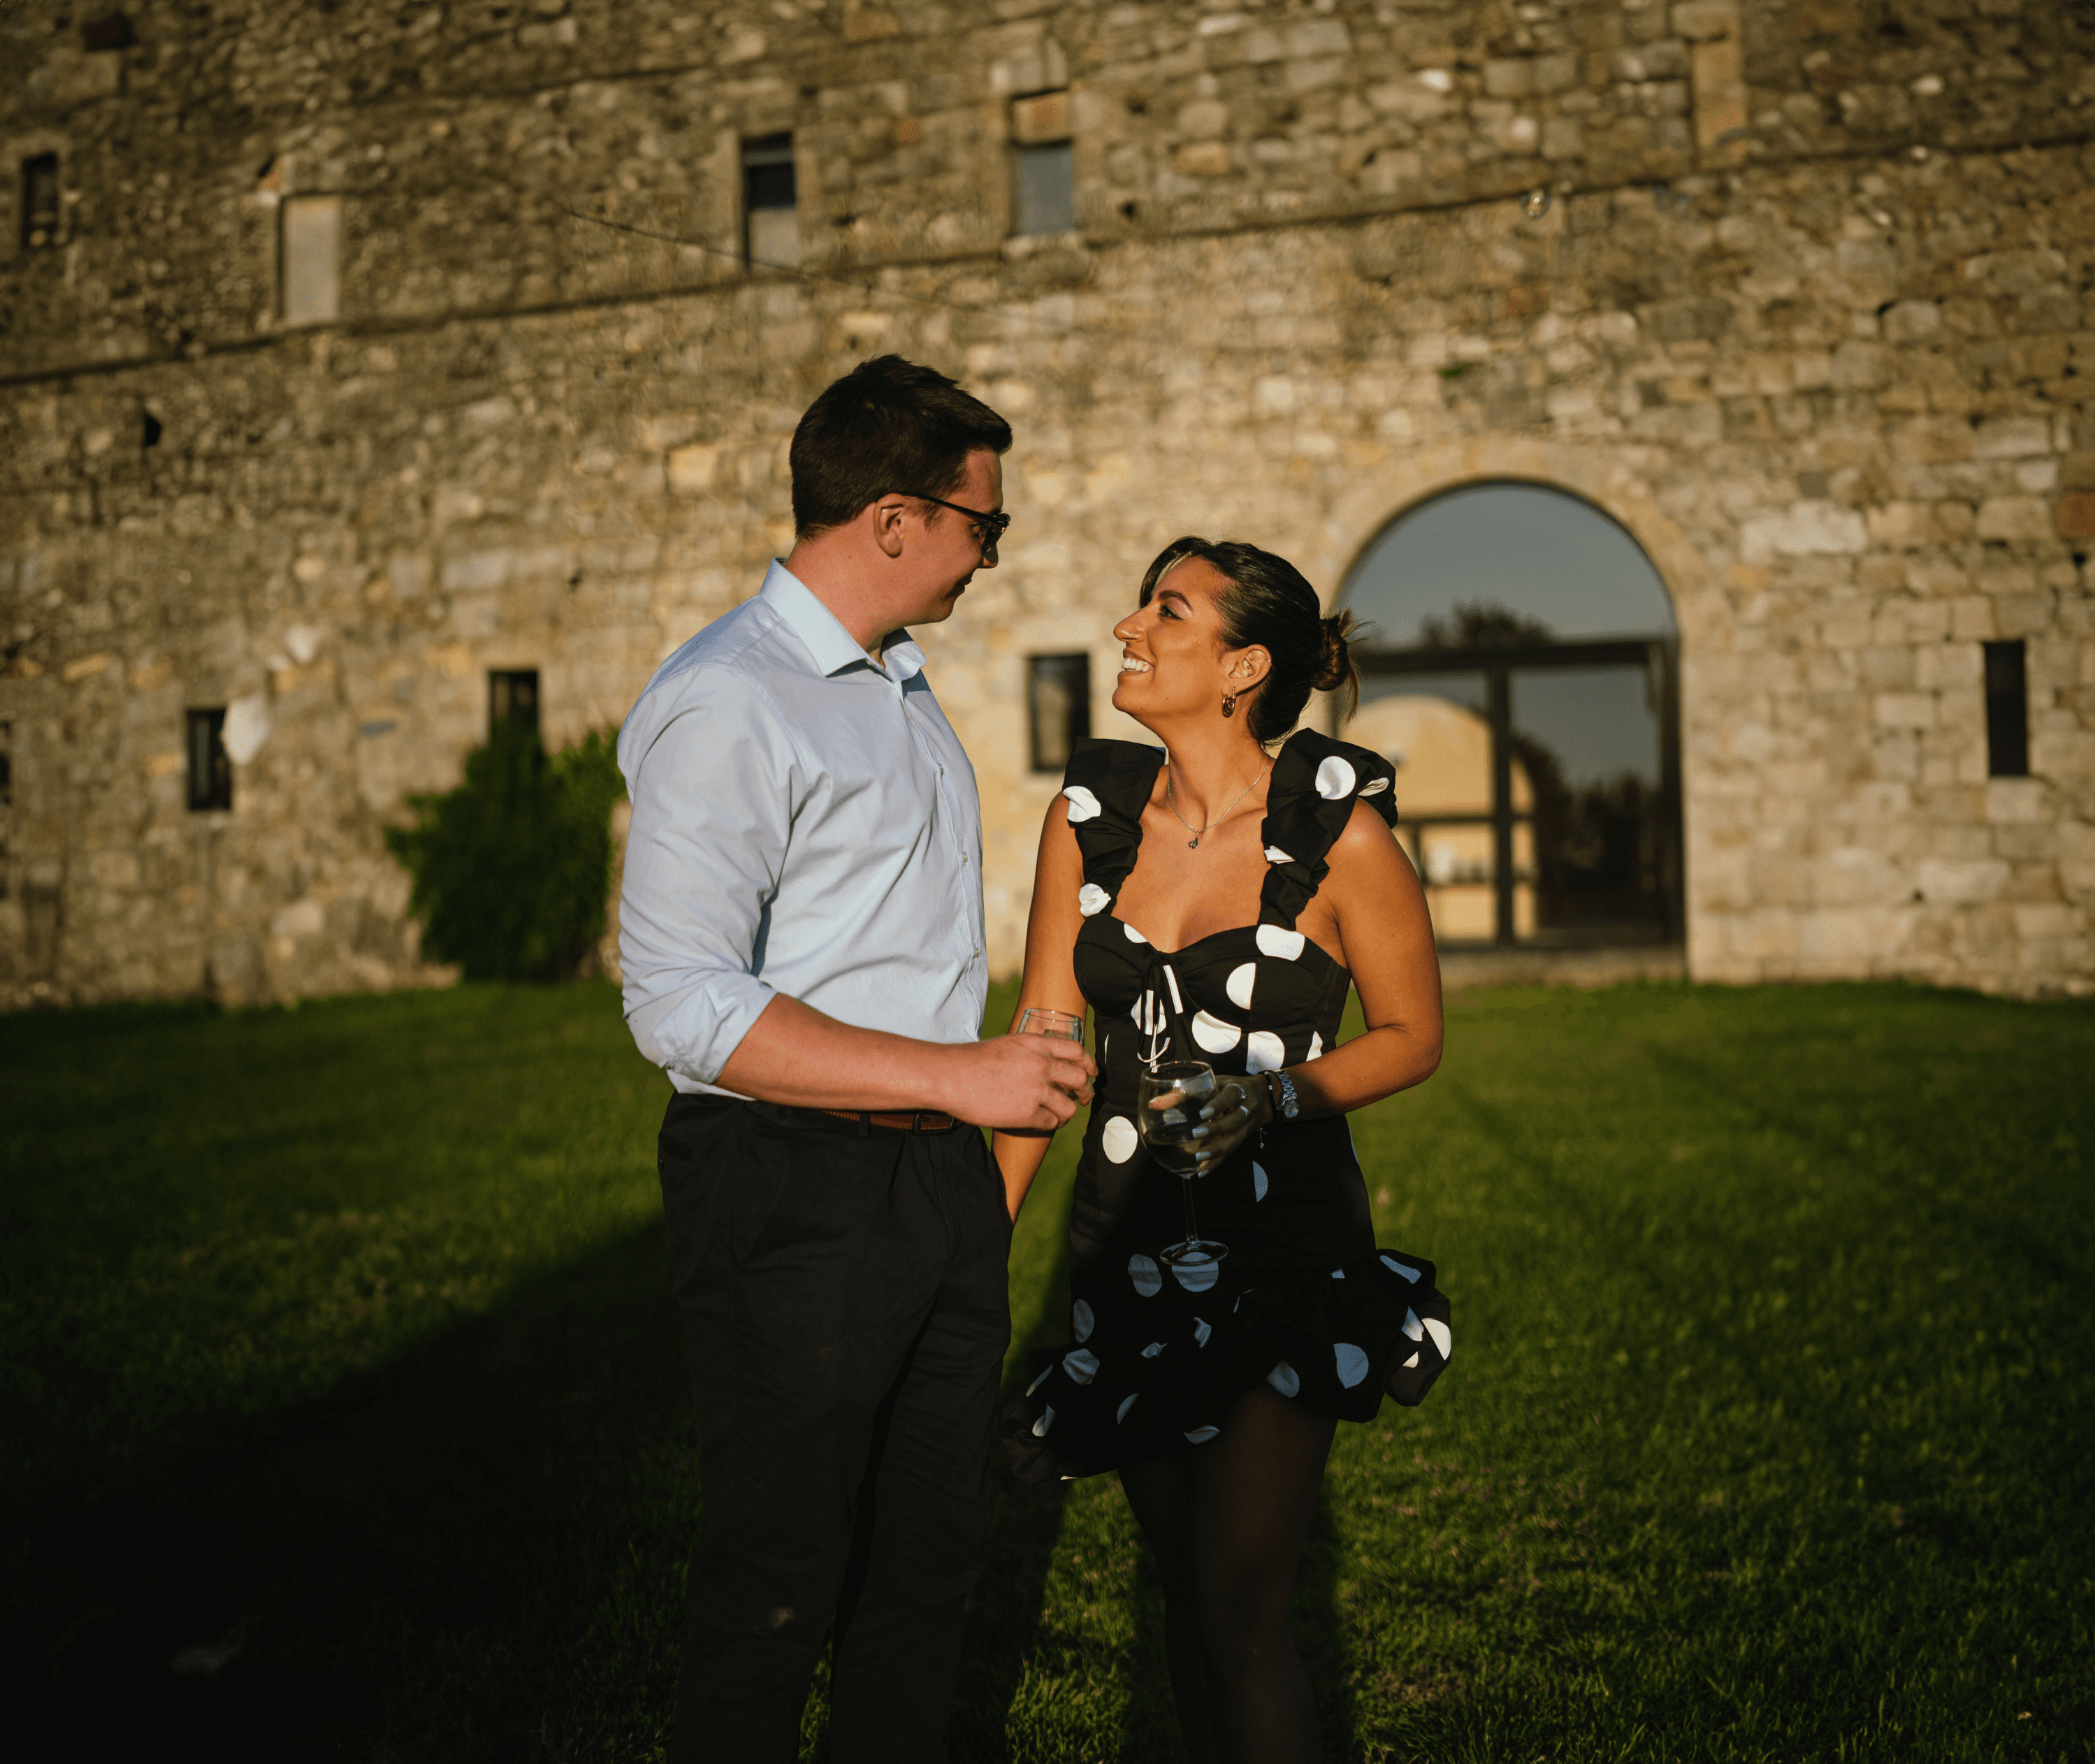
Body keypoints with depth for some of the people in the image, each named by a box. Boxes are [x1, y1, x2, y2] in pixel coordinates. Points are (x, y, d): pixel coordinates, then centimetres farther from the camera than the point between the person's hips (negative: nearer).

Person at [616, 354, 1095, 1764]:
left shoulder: (910, 694, 16)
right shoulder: (723, 706, -13)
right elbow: (684, 1008, -21)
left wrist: (982, 1175, 17)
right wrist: (957, 1076, -20)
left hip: (942, 1178, 8)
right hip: (793, 1190, -8)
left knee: (932, 1564, 16)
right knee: (782, 1585, 3)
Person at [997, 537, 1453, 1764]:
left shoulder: (1339, 832, -13)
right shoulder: (1093, 810, 0)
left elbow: (1415, 1038, -2)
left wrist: (1279, 1095, -19)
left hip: (1281, 1247, -4)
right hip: (1127, 1243, 5)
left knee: (1241, 1615, -5)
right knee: (1186, 1592, 15)